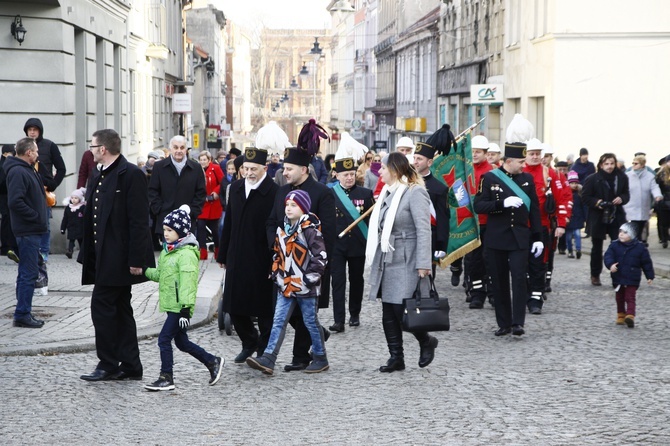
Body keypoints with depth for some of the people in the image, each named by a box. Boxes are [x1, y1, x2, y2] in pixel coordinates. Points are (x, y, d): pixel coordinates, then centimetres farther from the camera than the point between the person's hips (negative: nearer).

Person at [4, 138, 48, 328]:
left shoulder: (28, 170, 17)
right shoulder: (18, 172, -15)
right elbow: (15, 202, -26)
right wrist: (36, 216, -19)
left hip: (32, 230, 11)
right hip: (27, 231, -11)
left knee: (27, 273, 14)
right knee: (28, 274, -7)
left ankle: (24, 313, 20)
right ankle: (22, 315, -3)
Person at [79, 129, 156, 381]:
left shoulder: (131, 175, -13)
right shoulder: (98, 176, 16)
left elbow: (139, 221, -18)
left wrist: (136, 259, -22)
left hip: (119, 257, -9)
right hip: (104, 256, 9)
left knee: (102, 306, -8)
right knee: (120, 310, 11)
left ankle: (108, 365, 1)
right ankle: (130, 367, 17)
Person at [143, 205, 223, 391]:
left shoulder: (187, 254, -16)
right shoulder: (168, 251, 14)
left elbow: (187, 283, -21)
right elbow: (161, 274, 19)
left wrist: (186, 309, -25)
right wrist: (145, 270, 3)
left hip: (180, 307, -10)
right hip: (171, 306, 10)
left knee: (164, 339, -8)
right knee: (182, 342, 16)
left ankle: (166, 378, 1)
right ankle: (212, 362, 29)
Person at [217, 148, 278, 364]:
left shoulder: (273, 192, -12)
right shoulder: (236, 188, 8)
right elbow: (228, 222, 14)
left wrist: (274, 261, -14)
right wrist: (223, 255, 14)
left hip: (261, 261, -6)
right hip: (237, 259, 6)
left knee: (264, 309, 5)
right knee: (235, 305, 11)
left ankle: (264, 350, 22)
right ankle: (249, 343, 32)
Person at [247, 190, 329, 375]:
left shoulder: (309, 230, -12)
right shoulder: (282, 230, 11)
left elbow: (320, 256, -15)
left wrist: (310, 277, -14)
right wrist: (276, 274, 12)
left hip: (306, 289, -6)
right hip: (286, 287, 6)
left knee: (311, 323, 5)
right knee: (278, 322, -1)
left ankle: (320, 359, 20)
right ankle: (268, 360, -7)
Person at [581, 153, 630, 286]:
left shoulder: (622, 177, 0)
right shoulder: (592, 179, -9)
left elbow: (626, 194, 12)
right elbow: (585, 197, -5)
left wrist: (622, 198, -10)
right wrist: (596, 202, -22)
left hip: (616, 218, 2)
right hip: (598, 218, -2)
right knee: (597, 248, 11)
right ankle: (595, 275, 26)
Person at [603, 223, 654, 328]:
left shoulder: (640, 247, -5)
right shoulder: (614, 245, -1)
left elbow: (646, 262, 2)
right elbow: (608, 255, -12)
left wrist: (650, 276, 5)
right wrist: (610, 264, -32)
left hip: (632, 279, -3)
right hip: (618, 278, 3)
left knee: (630, 298, -10)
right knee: (620, 298, 16)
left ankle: (630, 316, -20)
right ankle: (621, 316, 30)